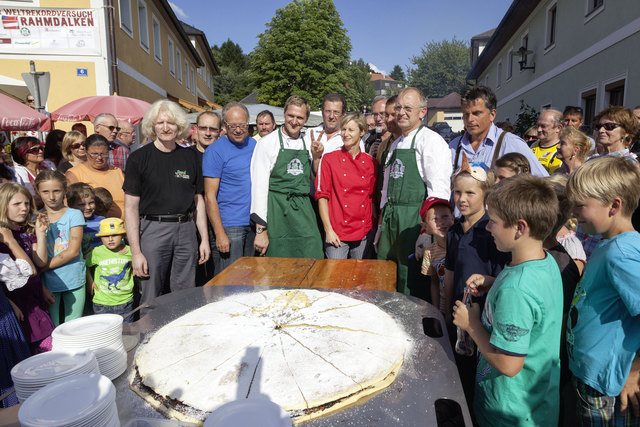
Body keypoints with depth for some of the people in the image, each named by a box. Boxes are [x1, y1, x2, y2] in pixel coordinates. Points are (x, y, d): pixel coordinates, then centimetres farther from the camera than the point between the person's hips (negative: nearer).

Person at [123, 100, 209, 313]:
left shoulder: (189, 156, 9)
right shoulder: (139, 157, -1)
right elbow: (131, 207, -4)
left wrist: (205, 238, 8)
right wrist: (136, 251, -10)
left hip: (186, 230, 3)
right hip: (153, 229, -3)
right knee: (151, 300, 5)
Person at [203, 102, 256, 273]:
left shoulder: (254, 145, 9)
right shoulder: (215, 151, -9)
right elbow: (210, 196, -12)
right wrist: (219, 234, -18)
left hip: (253, 223, 6)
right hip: (228, 225, -6)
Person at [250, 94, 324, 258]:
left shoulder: (307, 144, 12)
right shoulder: (268, 142, -2)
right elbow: (259, 185, -7)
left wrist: (316, 157, -1)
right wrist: (261, 229, -12)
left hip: (304, 212, 4)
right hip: (277, 212, -4)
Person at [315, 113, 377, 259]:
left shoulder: (371, 163, 6)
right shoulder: (329, 159, -2)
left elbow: (374, 197, 12)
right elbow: (322, 196, -4)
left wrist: (376, 228, 5)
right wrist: (328, 229, -10)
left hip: (365, 234, 3)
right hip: (336, 234, -2)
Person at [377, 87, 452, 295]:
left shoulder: (431, 140, -7)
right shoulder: (396, 144, 18)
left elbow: (439, 190, -15)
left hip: (415, 218, -8)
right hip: (390, 216, 8)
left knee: (409, 282, -1)